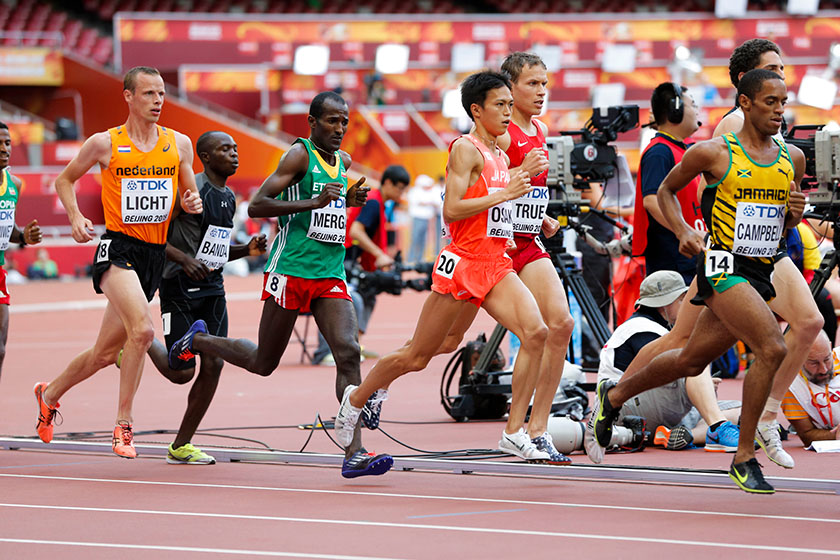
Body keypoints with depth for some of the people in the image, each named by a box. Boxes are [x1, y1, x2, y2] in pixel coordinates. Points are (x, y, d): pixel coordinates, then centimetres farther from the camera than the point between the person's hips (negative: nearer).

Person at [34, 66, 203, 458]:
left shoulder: (179, 144, 6)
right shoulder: (104, 143, -3)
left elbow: (189, 195, 18)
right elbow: (65, 179, 11)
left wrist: (193, 203, -6)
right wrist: (76, 217, -6)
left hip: (155, 254, 5)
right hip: (118, 247, -5)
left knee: (106, 353, 12)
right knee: (142, 329, -28)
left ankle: (50, 393, 39)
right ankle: (123, 424, -18)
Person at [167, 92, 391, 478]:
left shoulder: (343, 161, 14)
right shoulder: (299, 155, -9)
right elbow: (256, 206, -17)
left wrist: (349, 199, 13)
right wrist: (312, 203, -25)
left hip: (331, 275, 6)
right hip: (291, 270, -6)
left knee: (349, 352, -13)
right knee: (264, 363, 5)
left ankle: (354, 453, -18)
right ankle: (197, 341, 33)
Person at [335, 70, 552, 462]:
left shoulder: (501, 157, 17)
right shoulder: (466, 149, -9)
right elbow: (451, 209, -19)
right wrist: (505, 194, -18)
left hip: (496, 267, 7)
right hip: (462, 263, -7)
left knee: (536, 333, -17)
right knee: (417, 357, 3)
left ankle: (514, 433, -15)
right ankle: (355, 399, 29)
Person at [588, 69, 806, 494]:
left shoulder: (793, 158, 8)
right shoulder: (712, 153, -6)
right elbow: (665, 191, 9)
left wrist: (795, 212, -3)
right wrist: (683, 230, -8)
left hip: (760, 272, 6)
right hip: (723, 266, -6)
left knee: (690, 362, 17)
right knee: (772, 349, -24)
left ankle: (614, 396, 43)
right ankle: (744, 458, -13)